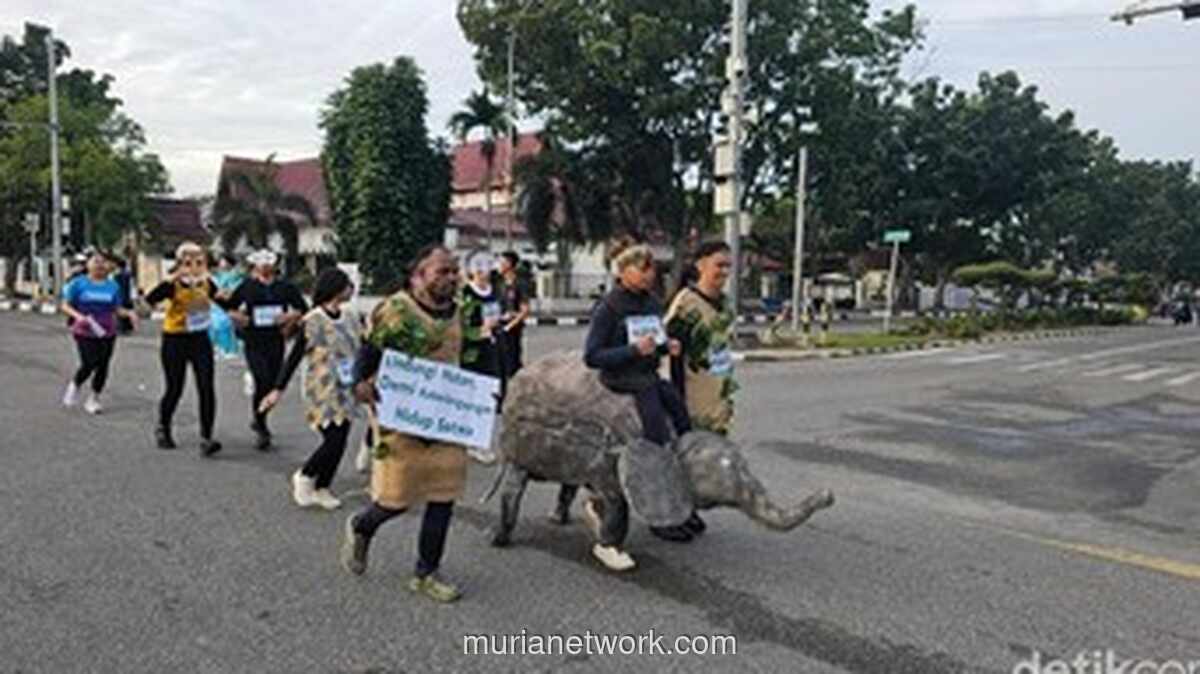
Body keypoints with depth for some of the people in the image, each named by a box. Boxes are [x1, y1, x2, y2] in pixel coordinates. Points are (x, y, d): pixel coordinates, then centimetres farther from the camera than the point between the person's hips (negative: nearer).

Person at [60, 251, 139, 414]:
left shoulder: (113, 286, 6)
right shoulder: (79, 283, -1)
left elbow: (117, 309, 10)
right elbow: (65, 305, 1)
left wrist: (129, 314, -10)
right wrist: (77, 315, -18)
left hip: (107, 333, 3)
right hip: (85, 333, -3)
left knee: (102, 367, 3)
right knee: (89, 364, -13)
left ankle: (93, 399, 20)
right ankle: (74, 385, 19)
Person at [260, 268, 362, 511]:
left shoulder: (351, 318, 5)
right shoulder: (312, 322, -12)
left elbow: (362, 349, 13)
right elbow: (295, 357, -9)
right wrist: (278, 389, -11)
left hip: (346, 391, 6)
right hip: (323, 390, -6)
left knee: (339, 442, 6)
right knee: (334, 440, -10)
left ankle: (321, 488, 22)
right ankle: (303, 477, 15)